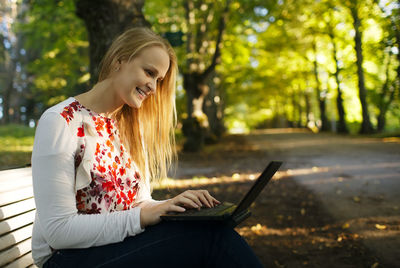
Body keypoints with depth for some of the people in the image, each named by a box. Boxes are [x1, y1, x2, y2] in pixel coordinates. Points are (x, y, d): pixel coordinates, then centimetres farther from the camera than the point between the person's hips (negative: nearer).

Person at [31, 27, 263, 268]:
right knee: (209, 237, -27)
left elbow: (139, 202, 10)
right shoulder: (60, 122, -12)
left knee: (213, 230, -24)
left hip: (123, 245, 6)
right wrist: (142, 217, -24)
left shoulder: (132, 128, 9)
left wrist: (173, 205, -11)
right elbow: (57, 230, -17)